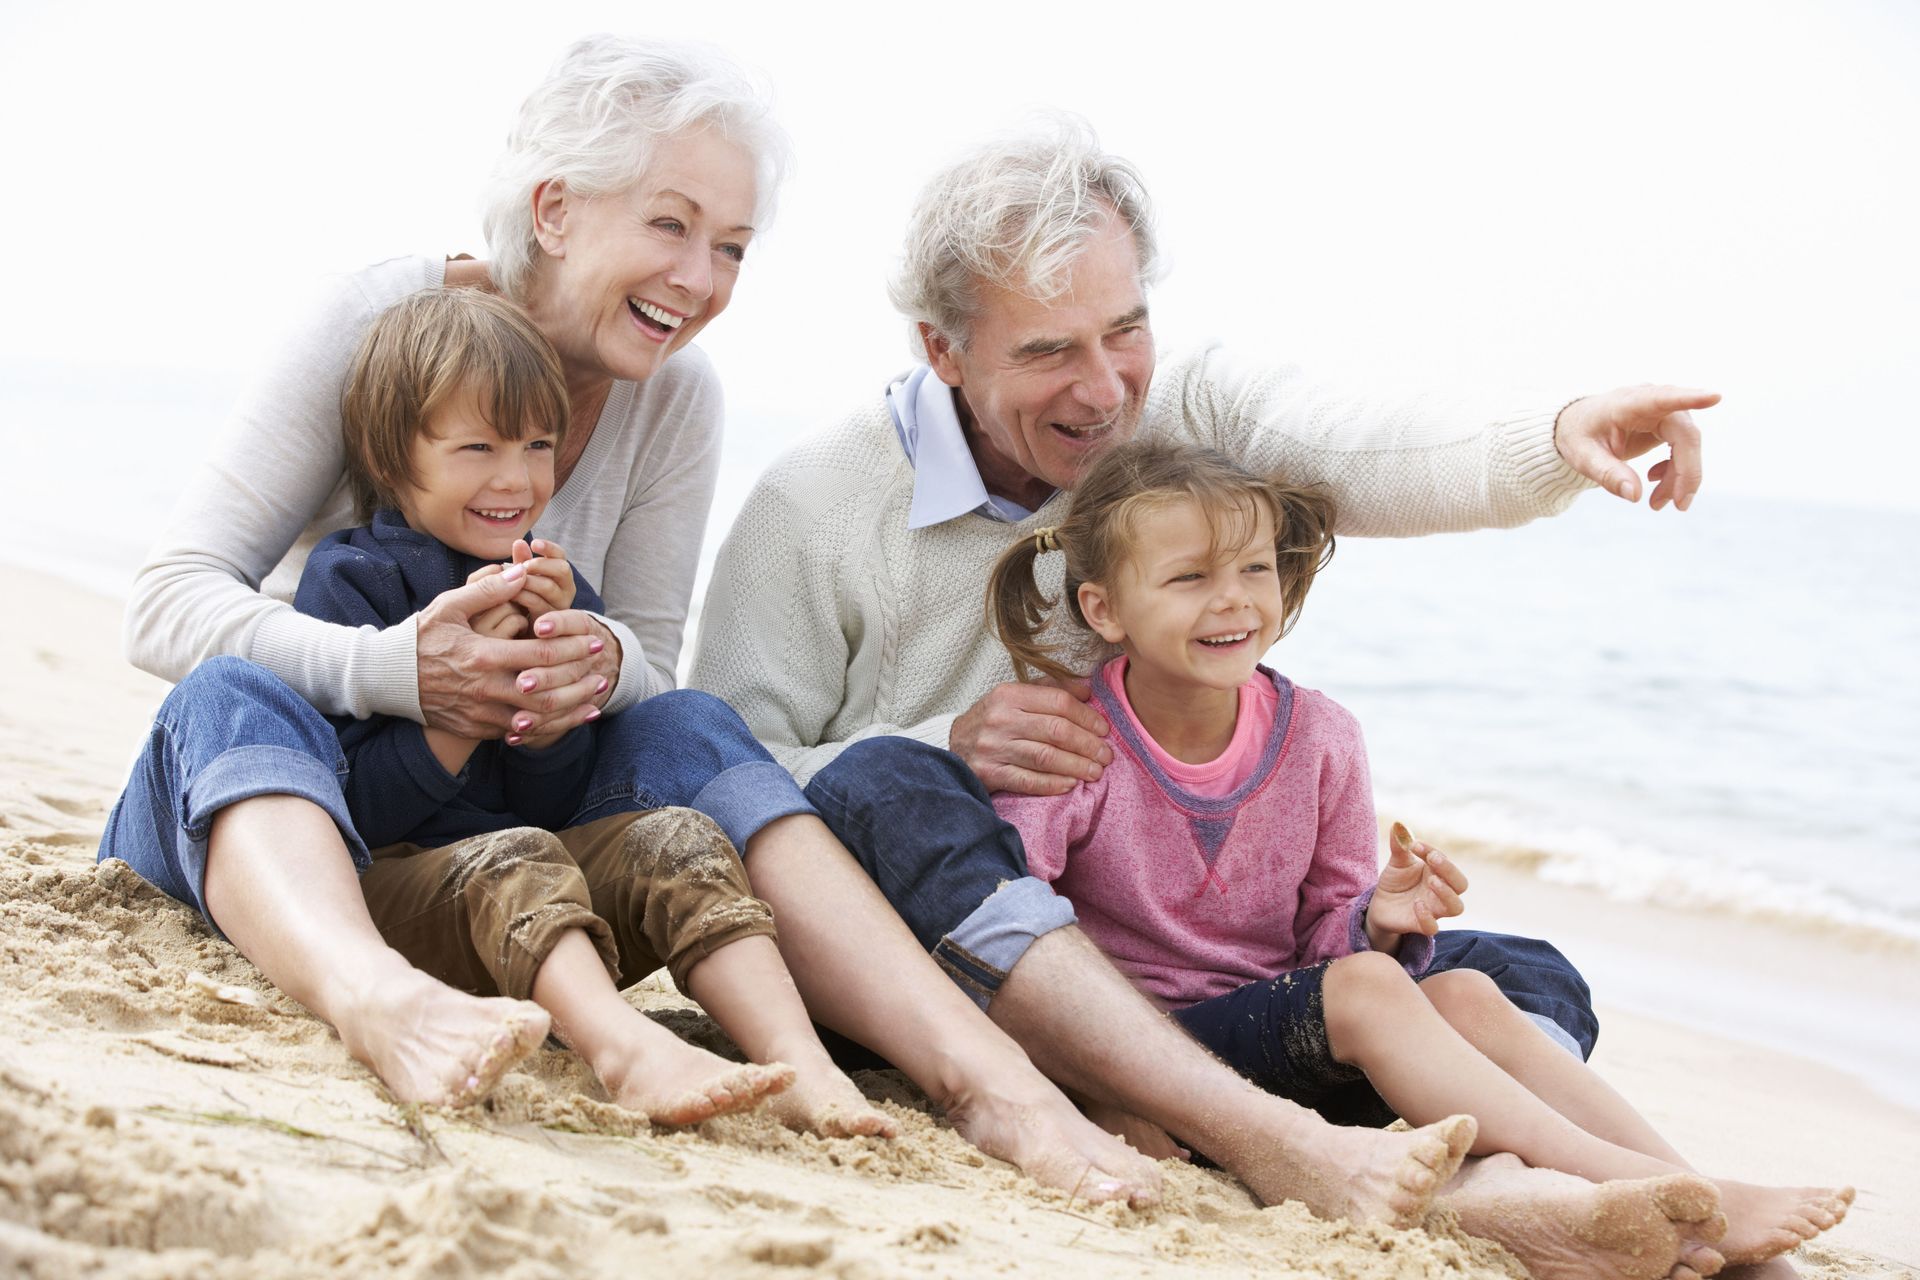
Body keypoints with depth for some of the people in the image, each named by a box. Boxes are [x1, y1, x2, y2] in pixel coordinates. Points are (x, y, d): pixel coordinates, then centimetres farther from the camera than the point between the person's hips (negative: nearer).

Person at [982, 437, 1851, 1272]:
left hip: (1274, 1014, 5)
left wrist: (1375, 920, -18)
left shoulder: (1318, 738, 0)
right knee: (1364, 986, -28)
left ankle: (1688, 1191, -26)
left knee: (1466, 993, -20)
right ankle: (1628, 1186, -31)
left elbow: (1325, 936, 7)